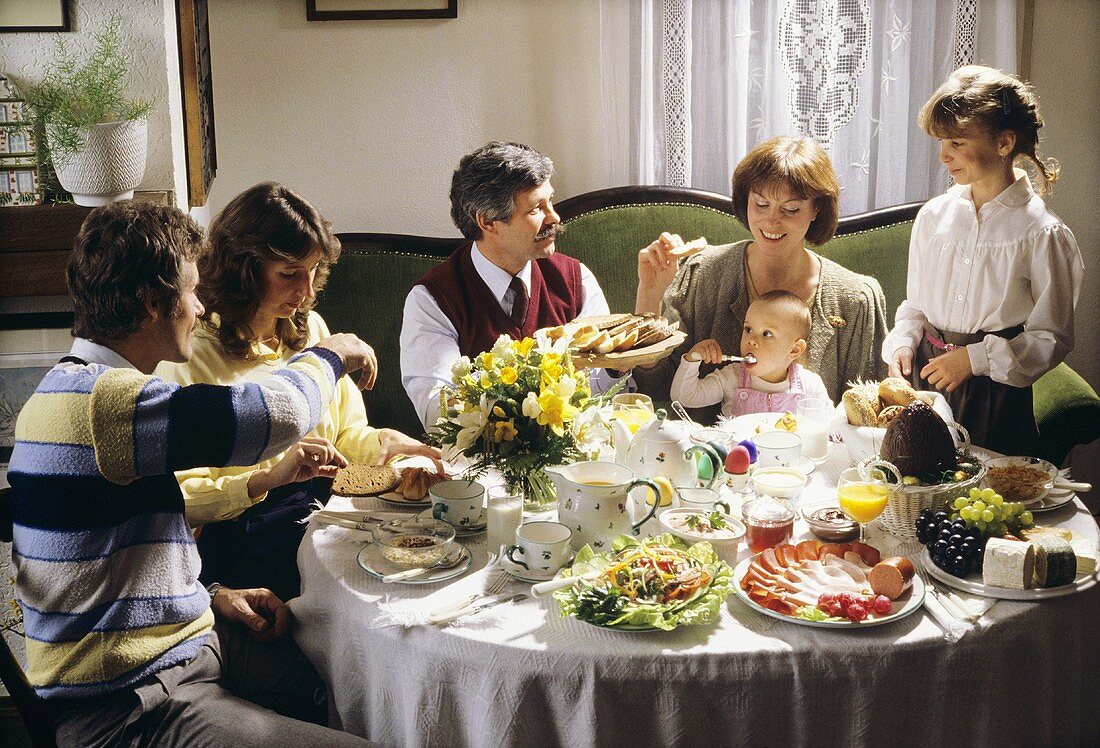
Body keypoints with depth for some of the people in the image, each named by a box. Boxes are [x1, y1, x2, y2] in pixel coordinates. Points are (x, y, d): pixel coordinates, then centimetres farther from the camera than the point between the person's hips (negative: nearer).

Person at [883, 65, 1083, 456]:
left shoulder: (1043, 234, -11)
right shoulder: (933, 216, 4)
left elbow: (1053, 338, -8)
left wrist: (976, 358, -17)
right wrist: (902, 344, -6)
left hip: (995, 394, -4)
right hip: (926, 376, 4)